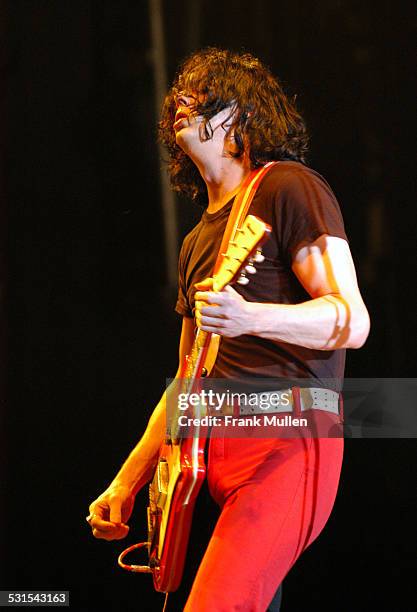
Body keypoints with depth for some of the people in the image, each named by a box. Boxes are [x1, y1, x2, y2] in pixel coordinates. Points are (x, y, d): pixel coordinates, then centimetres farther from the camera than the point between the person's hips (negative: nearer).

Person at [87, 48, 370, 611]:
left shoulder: (287, 187, 1)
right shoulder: (198, 242, 25)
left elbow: (353, 321, -9)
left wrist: (250, 318, -26)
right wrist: (126, 483, 23)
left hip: (285, 442, -8)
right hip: (210, 451, 8)